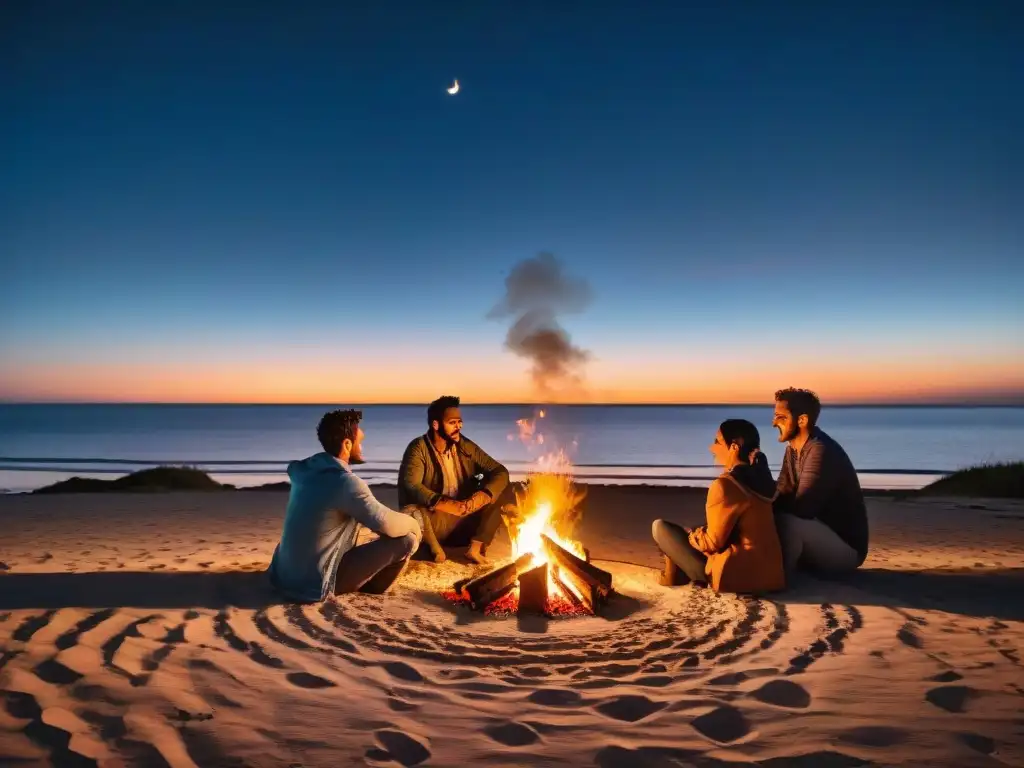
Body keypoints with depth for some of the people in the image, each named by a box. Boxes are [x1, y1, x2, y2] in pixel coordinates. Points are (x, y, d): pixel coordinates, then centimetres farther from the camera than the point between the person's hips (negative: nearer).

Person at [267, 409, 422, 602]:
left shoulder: (305, 469, 2)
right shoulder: (346, 482, -23)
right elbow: (389, 524, -19)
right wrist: (413, 524, 2)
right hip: (316, 585, -9)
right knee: (407, 538, -10)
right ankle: (371, 588, 15)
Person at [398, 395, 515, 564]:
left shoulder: (465, 447, 4)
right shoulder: (418, 449, -8)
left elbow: (500, 472, 1)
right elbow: (411, 486, -23)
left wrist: (481, 496, -20)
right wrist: (445, 504, -37)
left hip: (465, 522, 5)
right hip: (435, 522, -4)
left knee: (504, 491, -11)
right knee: (410, 514, -37)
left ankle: (475, 547, -19)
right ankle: (435, 548, -8)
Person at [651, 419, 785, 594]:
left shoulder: (725, 484, -20)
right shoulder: (757, 477, 6)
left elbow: (713, 542, -14)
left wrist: (690, 535, 4)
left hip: (735, 574, -9)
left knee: (660, 527, -2)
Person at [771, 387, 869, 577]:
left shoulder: (821, 451, -25)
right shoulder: (793, 448, 4)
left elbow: (801, 509, -31)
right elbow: (782, 497, -1)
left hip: (846, 547, -9)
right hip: (820, 536, 9)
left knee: (783, 522, -33)